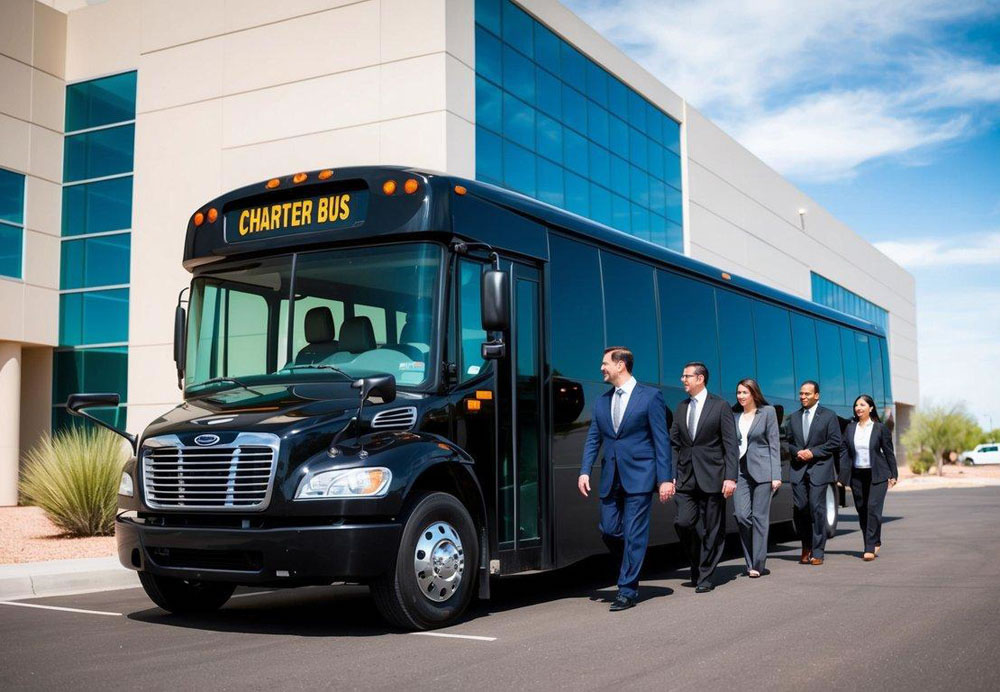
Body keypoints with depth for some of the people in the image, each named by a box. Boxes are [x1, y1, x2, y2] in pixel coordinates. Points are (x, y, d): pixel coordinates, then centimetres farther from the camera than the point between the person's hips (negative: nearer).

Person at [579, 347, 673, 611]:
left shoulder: (650, 396, -3)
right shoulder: (602, 401, 12)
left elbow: (661, 440, -5)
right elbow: (593, 439, 13)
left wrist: (665, 478, -10)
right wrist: (585, 471, -1)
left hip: (639, 476, -5)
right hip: (611, 478, 5)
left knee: (634, 534, -2)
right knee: (608, 531, 5)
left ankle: (627, 590, 5)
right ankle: (631, 569, 30)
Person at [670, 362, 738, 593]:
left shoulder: (720, 406, -2)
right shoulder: (681, 407, 12)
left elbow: (731, 444, -5)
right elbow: (673, 443, 14)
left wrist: (730, 477, -12)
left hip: (711, 477, -4)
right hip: (686, 477, 4)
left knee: (711, 530, 2)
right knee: (683, 522, -7)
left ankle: (705, 576, 14)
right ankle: (696, 563, 17)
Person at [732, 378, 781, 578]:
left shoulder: (767, 412, 1)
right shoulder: (734, 414, 10)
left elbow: (774, 444, -1)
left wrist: (776, 475, -7)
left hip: (761, 470, -3)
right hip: (740, 470, 3)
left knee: (760, 517, 0)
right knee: (741, 515, -7)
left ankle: (757, 564, 7)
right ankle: (750, 561, 10)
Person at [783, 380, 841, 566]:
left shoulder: (828, 416, 3)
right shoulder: (793, 418, 15)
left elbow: (835, 442, -2)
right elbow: (787, 441, 17)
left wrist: (813, 452, -10)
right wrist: (797, 452, -4)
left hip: (819, 468, -3)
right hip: (798, 469, 4)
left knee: (817, 508, -6)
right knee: (799, 508, -1)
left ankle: (817, 552, -1)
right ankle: (806, 546, 17)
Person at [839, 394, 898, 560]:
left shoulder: (880, 428, -2)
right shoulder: (850, 428, 7)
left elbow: (888, 452, 3)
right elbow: (844, 451, 6)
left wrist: (893, 475, 3)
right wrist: (842, 475, -2)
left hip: (877, 475, -4)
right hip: (857, 475, 4)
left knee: (873, 508, -12)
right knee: (861, 510, 7)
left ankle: (870, 548, -10)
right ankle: (875, 543, 22)